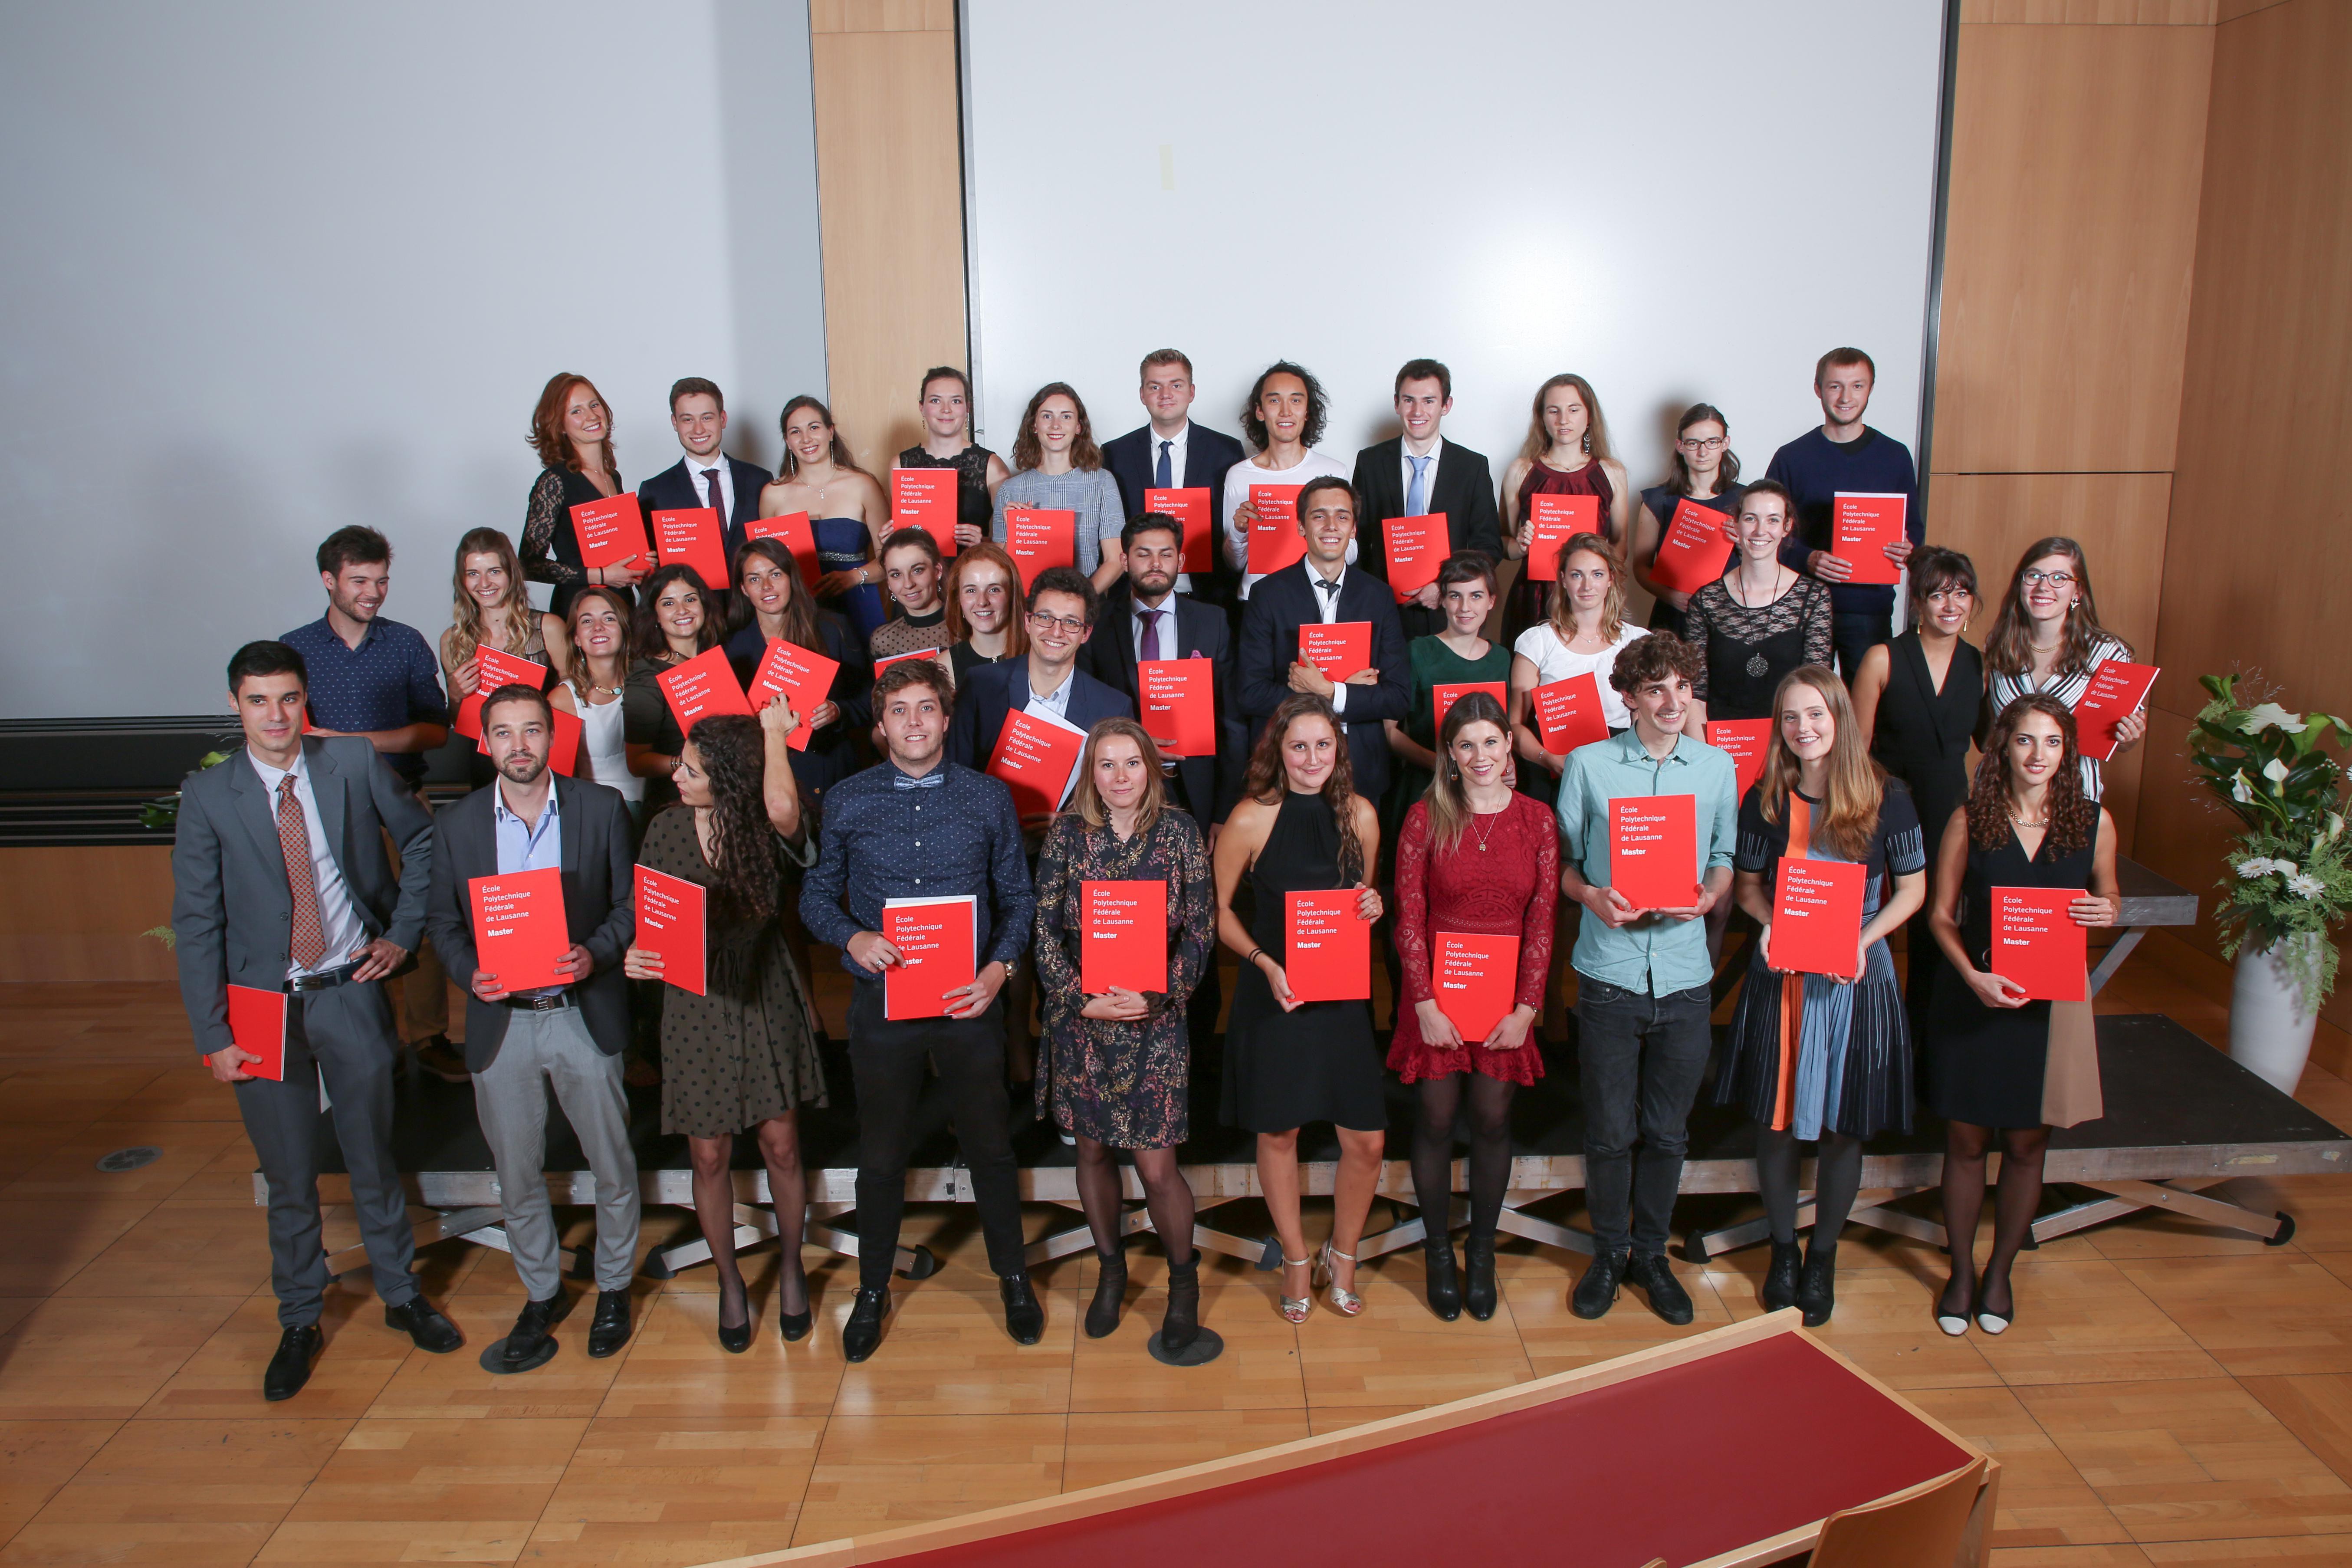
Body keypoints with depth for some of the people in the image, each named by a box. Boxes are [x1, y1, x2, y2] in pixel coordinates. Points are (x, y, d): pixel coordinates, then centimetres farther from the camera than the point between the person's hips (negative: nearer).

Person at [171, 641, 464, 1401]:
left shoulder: (356, 763, -6)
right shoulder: (207, 797, -7)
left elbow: (423, 839, 8)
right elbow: (195, 924, -4)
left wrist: (403, 933, 0)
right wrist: (214, 1035, -7)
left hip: (351, 991, 0)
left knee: (373, 1157, 13)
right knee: (290, 1175, 11)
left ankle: (402, 1295, 33)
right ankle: (299, 1322, 30)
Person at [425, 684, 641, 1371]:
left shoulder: (601, 808, -3)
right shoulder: (457, 824, 1)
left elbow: (630, 901, 1)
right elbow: (443, 919, 8)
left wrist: (595, 953, -17)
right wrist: (470, 974, -11)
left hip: (584, 1015, -1)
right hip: (501, 1023, 1)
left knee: (613, 1164, 9)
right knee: (517, 1174, 12)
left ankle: (613, 1287, 31)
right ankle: (541, 1294, 33)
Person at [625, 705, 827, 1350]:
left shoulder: (767, 829, -12)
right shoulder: (668, 828, -4)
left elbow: (784, 806, -38)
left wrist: (775, 734, -24)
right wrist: (637, 953, -17)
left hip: (766, 999, -2)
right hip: (696, 1004, 2)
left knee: (781, 1146, 7)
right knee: (710, 1157, 9)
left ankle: (791, 1268, 32)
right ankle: (729, 1280, 31)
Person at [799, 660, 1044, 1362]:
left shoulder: (989, 798, 0)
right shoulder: (847, 802, 0)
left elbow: (1018, 897, 4)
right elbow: (817, 896, 6)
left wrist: (1000, 968, -10)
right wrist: (853, 938, -14)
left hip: (970, 1002, 0)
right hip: (883, 1001, 0)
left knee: (990, 1145, 11)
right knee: (881, 1154, 12)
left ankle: (1012, 1277, 32)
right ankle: (873, 1290, 32)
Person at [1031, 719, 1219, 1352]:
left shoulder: (1180, 831, -2)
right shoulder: (1067, 833, -1)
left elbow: (1201, 929, -2)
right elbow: (1045, 927, -1)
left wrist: (1157, 992, -15)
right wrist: (1082, 997, -12)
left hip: (1155, 1018, -2)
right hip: (1080, 1017, 2)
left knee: (1156, 1166, -2)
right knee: (1092, 1151, 14)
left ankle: (1184, 1280, 24)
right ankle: (1110, 1269, 37)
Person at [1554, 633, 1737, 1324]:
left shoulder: (1718, 767, 6)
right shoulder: (1588, 764, -1)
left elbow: (1725, 859, 13)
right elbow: (1562, 860, 5)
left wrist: (1708, 896, -8)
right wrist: (1592, 896, -15)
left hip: (1686, 975, 2)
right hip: (1609, 974, -2)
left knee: (1668, 1132, 11)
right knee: (1609, 1130, 7)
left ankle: (1651, 1254, 30)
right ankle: (1608, 1254, 27)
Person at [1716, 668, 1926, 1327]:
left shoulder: (1886, 797, -8)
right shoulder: (1766, 800, -2)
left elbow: (1912, 888, 0)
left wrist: (1863, 940, -15)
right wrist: (1770, 923, -13)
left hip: (1857, 978, -1)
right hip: (1780, 976, 1)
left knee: (1843, 1126, 8)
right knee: (1776, 1119, 9)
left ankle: (1823, 1256, 29)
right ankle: (1782, 1250, 30)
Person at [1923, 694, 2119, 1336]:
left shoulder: (2094, 822, -2)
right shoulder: (1970, 821, -6)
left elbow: (2107, 895, 12)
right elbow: (1942, 915, -2)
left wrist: (2108, 911, -12)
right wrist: (1974, 976, -18)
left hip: (2050, 1003, 1)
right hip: (1972, 999, -1)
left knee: (2026, 1145, 10)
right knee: (1966, 1142, 8)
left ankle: (2000, 1273, 30)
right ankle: (1961, 1273, 25)